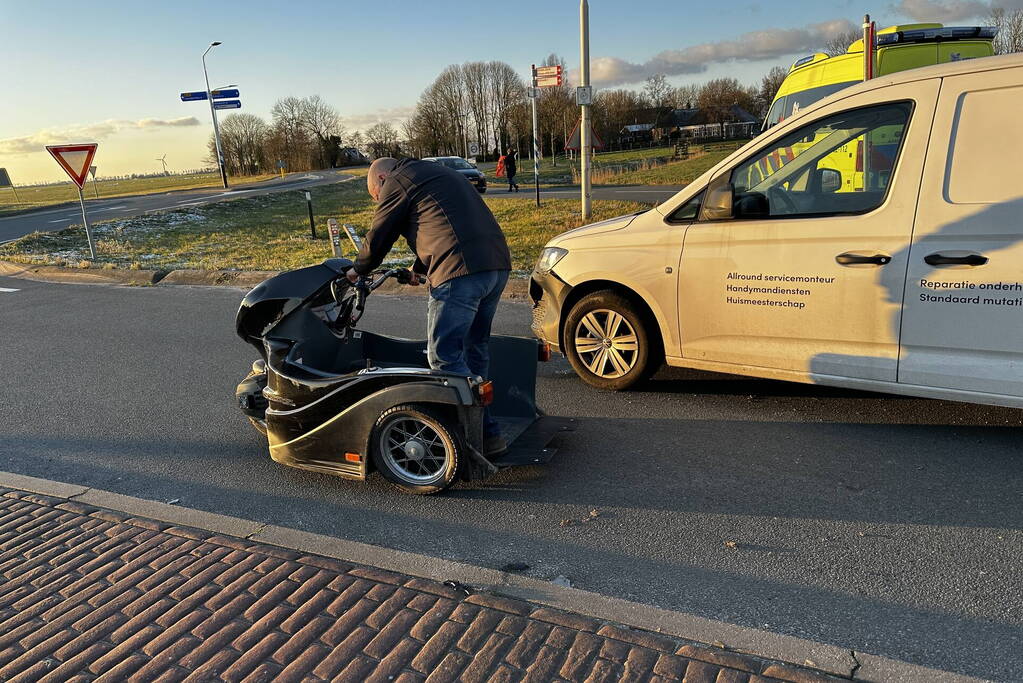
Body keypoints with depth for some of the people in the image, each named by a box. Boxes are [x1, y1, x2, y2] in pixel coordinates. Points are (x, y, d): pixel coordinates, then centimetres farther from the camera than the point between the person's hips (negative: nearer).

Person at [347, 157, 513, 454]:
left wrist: (358, 270, 25)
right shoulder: (438, 174, 32)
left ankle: (485, 433, 0)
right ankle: (486, 432, 25)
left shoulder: (396, 181, 5)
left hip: (460, 272, -9)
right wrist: (418, 268, 45)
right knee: (475, 349, 17)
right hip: (497, 266, 10)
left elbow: (377, 239, 8)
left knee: (444, 356, -3)